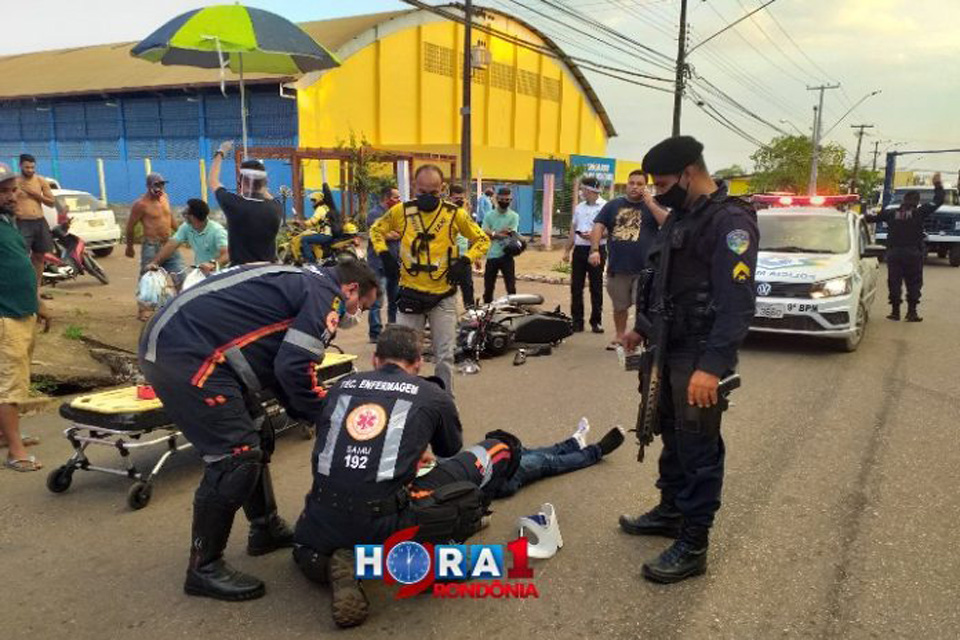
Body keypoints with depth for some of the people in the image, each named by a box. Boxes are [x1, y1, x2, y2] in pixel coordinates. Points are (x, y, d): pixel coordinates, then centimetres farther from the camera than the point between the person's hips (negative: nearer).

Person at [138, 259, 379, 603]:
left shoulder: (300, 282, 22)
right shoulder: (325, 295, -8)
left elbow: (281, 364, 23)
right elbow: (293, 368, -19)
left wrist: (319, 413, 19)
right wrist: (327, 417, -3)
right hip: (185, 355, -11)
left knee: (257, 435, 18)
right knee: (237, 455, -8)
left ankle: (266, 529, 32)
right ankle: (205, 568, 5)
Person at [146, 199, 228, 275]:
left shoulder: (217, 230, -20)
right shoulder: (186, 227, 0)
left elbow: (227, 254, -31)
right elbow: (171, 245, -2)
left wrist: (213, 264, -50)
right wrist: (155, 262, -14)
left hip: (216, 273, -5)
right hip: (198, 271, 5)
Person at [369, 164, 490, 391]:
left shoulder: (455, 214, -4)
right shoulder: (401, 211, -1)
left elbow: (482, 240, 6)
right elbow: (376, 230, 14)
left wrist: (465, 261, -9)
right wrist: (384, 255, -2)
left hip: (443, 296, -1)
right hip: (411, 294, 1)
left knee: (445, 356, 5)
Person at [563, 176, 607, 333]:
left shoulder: (605, 207, -5)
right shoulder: (579, 207, 15)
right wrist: (567, 250, 15)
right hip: (579, 249, 6)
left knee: (596, 288, 1)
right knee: (576, 287, 5)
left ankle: (596, 321, 9)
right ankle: (577, 321, 12)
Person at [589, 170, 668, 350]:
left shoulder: (653, 205, 6)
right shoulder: (613, 205, 10)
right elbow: (598, 227, 2)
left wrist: (650, 204, -14)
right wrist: (595, 250, -12)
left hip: (645, 269, -2)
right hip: (617, 267, 2)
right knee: (619, 306, 14)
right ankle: (619, 337, 30)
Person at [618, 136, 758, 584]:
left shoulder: (730, 221, -16)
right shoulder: (681, 216, 14)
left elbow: (737, 302, -24)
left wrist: (713, 366, -30)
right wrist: (642, 329, 23)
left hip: (699, 357, -9)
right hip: (669, 349, 9)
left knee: (698, 450, -1)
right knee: (672, 436, 20)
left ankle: (692, 546, 9)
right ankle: (670, 511, 36)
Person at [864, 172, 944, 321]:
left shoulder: (891, 213, 1)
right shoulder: (919, 213, -5)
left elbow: (873, 217, 8)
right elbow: (938, 201, -1)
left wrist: (865, 217, 30)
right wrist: (938, 185, 13)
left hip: (894, 252, 2)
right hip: (913, 253, -2)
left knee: (894, 282, 8)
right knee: (914, 283, 6)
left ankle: (895, 311, 9)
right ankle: (912, 312, 3)